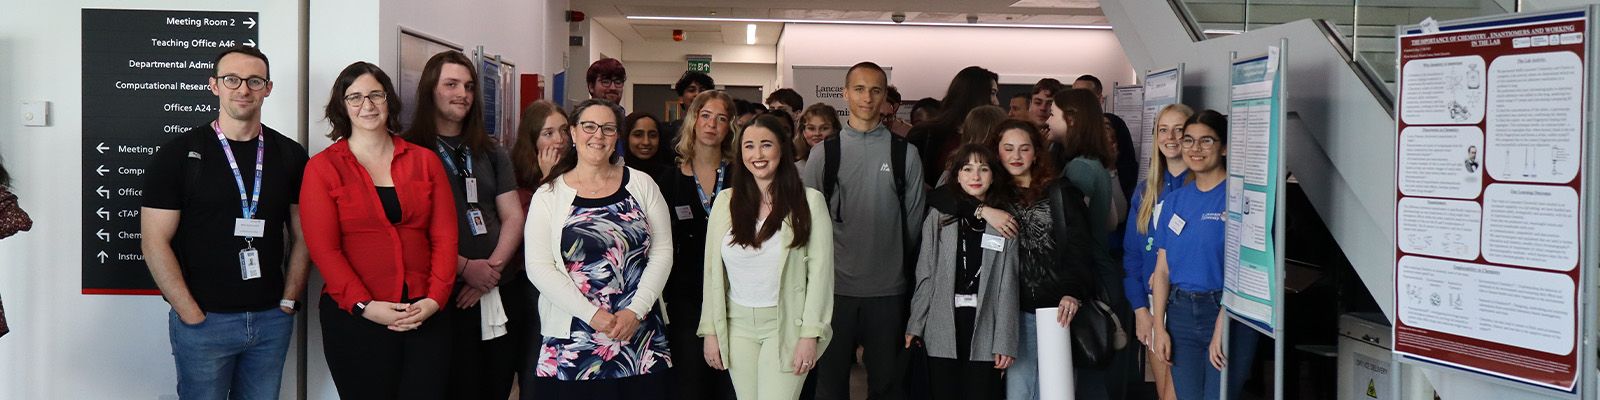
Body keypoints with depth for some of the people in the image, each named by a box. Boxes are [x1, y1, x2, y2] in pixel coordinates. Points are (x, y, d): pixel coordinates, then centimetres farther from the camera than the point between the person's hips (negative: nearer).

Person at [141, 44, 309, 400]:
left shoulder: (290, 156, 6)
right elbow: (155, 243, -6)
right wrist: (193, 316, -10)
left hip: (272, 320, 3)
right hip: (203, 320, -3)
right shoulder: (179, 154, -3)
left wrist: (288, 300, 0)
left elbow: (303, 236, 10)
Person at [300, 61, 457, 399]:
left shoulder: (425, 161, 12)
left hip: (425, 315, 2)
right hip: (355, 318, -2)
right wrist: (365, 305, -13)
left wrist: (435, 298, -7)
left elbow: (444, 236, 6)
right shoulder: (323, 167, 4)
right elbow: (323, 248, -3)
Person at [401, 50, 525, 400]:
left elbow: (513, 217, 9)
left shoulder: (491, 153, 15)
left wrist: (492, 269, -7)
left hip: (496, 294, 5)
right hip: (442, 296, -5)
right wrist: (465, 268, -16)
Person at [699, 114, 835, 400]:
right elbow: (712, 270, 8)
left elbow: (820, 270, -5)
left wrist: (810, 334, -9)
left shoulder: (809, 201, -4)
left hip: (785, 325, -3)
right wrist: (710, 331, 5)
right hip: (737, 324, 3)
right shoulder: (726, 201, 6)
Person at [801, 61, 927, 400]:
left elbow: (913, 220, 7)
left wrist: (898, 265, 6)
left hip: (887, 287, 0)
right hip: (834, 286, 0)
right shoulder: (824, 153, 3)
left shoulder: (905, 154, 3)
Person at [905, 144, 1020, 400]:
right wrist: (915, 325, 2)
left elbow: (1008, 285, 0)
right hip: (942, 331, 1)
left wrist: (1005, 341, -4)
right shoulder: (939, 217, 6)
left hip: (984, 332, -1)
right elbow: (925, 274, 6)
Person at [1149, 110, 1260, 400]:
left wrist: (1222, 326, -16)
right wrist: (1159, 327, 3)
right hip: (1181, 312, 5)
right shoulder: (1174, 200, 11)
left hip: (1228, 314, -5)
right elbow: (1162, 269, 11)